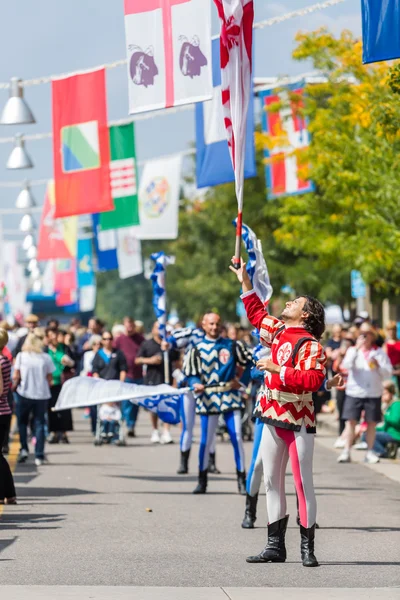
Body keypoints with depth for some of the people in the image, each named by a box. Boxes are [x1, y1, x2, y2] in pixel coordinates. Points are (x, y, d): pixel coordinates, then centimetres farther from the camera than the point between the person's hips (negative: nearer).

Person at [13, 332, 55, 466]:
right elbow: (50, 379, 1)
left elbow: (16, 376, -5)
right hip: (42, 395, 1)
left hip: (25, 394, -1)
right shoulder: (46, 358, -1)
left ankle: (24, 448, 2)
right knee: (39, 424, 7)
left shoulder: (21, 356, -3)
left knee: (22, 422, 17)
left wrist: (15, 385, 13)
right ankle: (39, 456, 3)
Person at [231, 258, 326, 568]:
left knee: (303, 483, -5)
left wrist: (278, 370, -23)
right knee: (272, 482, 9)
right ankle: (275, 545, 14)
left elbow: (313, 379, -26)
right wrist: (246, 283, 27)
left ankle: (307, 547, 0)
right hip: (272, 418, 8)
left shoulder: (311, 345, -12)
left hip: (298, 422, -8)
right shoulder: (278, 331, 10)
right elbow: (257, 313, 29)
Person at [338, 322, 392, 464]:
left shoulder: (379, 352, 8)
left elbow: (388, 373, 4)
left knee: (371, 423, 5)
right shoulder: (353, 351, 7)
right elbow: (346, 365, -12)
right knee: (351, 421, -6)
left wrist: (378, 366, -15)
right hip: (354, 392, -1)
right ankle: (346, 452, -5)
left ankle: (370, 452, 14)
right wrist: (357, 348, -17)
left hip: (373, 393, 1)